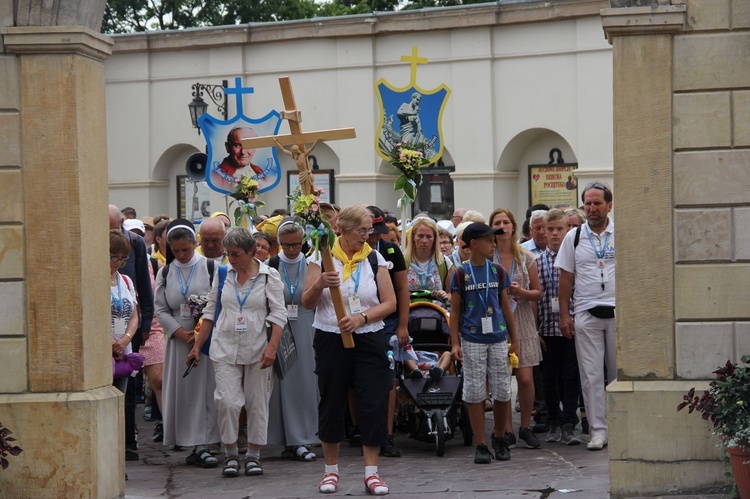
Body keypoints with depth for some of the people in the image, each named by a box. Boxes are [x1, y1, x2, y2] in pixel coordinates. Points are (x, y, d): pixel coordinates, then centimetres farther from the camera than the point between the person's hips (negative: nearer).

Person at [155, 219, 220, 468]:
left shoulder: (210, 268, -1)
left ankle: (201, 445, -3)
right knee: (183, 390, 1)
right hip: (178, 340, 3)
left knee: (205, 389, -5)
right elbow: (161, 309, 6)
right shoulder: (165, 273, 8)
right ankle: (196, 445, 5)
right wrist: (180, 332, -8)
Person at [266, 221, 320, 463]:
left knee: (304, 383, 0)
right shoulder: (272, 266, 1)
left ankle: (298, 442, 3)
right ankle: (290, 441, 5)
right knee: (283, 384, 0)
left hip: (305, 330, 0)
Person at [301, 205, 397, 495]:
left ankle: (371, 472, 2)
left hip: (368, 339, 1)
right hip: (331, 340, -1)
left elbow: (389, 303, 1)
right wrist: (319, 284, -22)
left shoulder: (375, 259, 4)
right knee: (331, 403, 6)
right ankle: (331, 470, 19)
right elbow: (307, 303, -1)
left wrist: (361, 318, -14)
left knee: (374, 404, -5)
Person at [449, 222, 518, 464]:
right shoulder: (461, 274, 1)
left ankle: (499, 438, 22)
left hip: (498, 338, 2)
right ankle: (481, 445, 7)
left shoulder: (498, 271, 8)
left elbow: (505, 306, 13)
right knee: (475, 393, 0)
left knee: (503, 392, 2)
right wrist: (455, 343, -4)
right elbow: (455, 311, 3)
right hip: (472, 340, -2)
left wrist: (514, 340, 12)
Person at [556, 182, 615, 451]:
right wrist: (564, 314, 3)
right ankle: (598, 430, 3)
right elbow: (566, 278, 9)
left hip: (619, 311, -1)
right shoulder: (574, 237, 8)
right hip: (586, 314, 1)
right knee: (590, 374, -1)